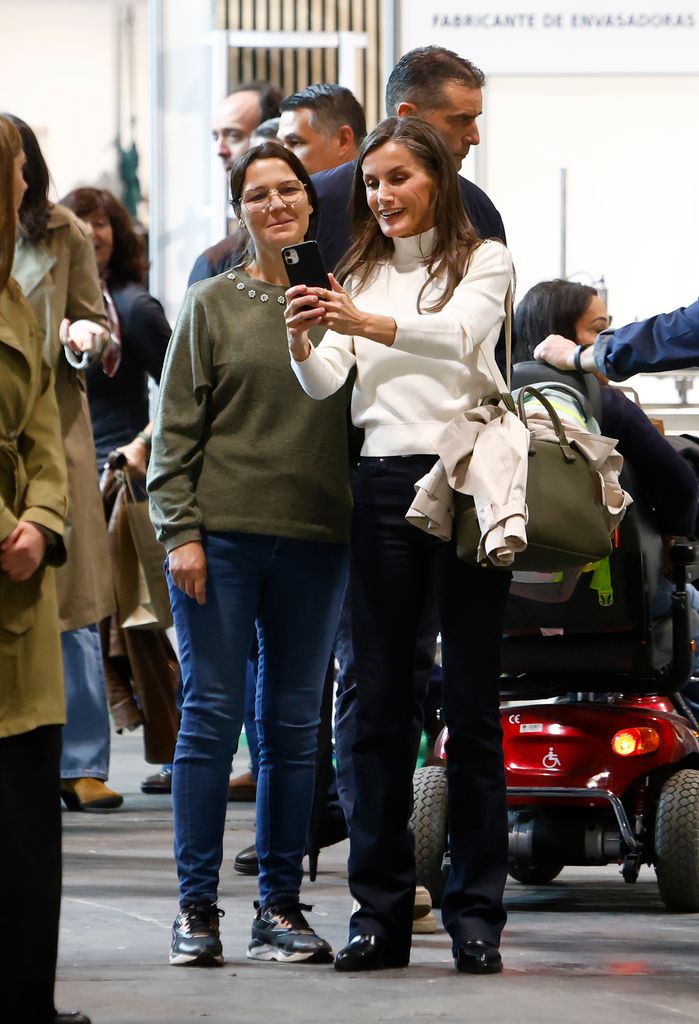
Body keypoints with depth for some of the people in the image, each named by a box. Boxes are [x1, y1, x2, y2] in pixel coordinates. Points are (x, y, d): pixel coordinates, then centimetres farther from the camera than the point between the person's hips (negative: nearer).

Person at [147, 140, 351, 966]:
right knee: (211, 714, -2)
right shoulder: (213, 305, 4)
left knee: (293, 726, 5)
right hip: (222, 535, -2)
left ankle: (280, 905, 11)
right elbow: (176, 428, 2)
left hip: (316, 540, 2)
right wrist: (180, 530, -7)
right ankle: (196, 906, 2)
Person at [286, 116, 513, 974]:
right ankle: (380, 910, 6)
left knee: (471, 701, -1)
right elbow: (325, 385, 3)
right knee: (380, 702, 3)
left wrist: (363, 323, -33)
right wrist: (301, 342, -20)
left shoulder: (483, 262, 4)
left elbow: (459, 333, -17)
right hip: (383, 484, 4)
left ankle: (476, 911, 3)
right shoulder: (361, 274, 15)